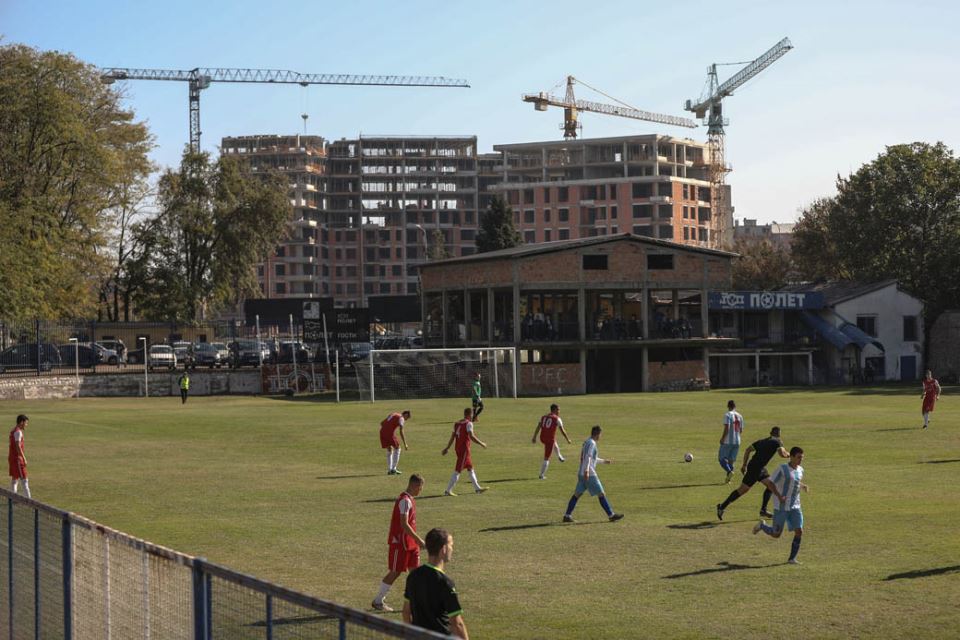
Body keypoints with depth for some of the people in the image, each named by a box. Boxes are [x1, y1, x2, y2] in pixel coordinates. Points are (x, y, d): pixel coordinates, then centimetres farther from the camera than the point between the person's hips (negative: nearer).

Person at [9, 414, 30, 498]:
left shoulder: (13, 431, 15)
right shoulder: (18, 432, -15)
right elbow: (18, 447, -22)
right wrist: (24, 459, -21)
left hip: (12, 458, 10)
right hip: (17, 459, -10)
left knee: (14, 479, 12)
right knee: (24, 480, -9)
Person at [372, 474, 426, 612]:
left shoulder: (410, 499, 11)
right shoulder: (405, 500, -19)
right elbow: (404, 524, -25)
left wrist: (416, 540, 20)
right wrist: (418, 539, -24)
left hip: (410, 543, 9)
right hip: (399, 542, -9)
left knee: (415, 570, 4)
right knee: (395, 572, -1)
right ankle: (378, 601, 10)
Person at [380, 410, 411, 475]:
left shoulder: (393, 414, 25)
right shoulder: (401, 418, 1)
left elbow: (382, 423, 22)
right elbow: (401, 432, -9)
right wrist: (405, 444, -9)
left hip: (382, 431, 7)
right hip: (390, 433, -7)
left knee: (389, 450, 20)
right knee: (397, 449, 10)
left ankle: (389, 470, 16)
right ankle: (393, 469, 6)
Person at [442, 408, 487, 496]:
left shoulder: (457, 423, 11)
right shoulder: (468, 424, -12)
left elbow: (452, 437, 11)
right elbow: (471, 436, -22)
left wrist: (447, 448, 15)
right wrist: (481, 444, -12)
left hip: (458, 448, 9)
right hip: (464, 449, -9)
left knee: (470, 468, 18)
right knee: (458, 470, -6)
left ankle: (477, 488, 26)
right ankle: (448, 490, -6)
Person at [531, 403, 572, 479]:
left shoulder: (544, 417, 10)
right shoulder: (557, 419, -4)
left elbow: (538, 428, 4)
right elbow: (562, 431, -1)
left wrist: (534, 437, 5)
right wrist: (568, 440, 9)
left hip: (542, 438, 6)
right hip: (550, 439, -6)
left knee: (554, 442, 38)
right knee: (546, 458, 2)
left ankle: (559, 456, 53)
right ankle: (541, 475, 3)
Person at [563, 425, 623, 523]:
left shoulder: (586, 442, 18)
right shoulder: (591, 443, -11)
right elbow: (588, 457, -22)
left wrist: (604, 461, 38)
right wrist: (586, 470, -30)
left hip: (582, 474, 9)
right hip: (589, 474, -9)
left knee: (577, 494, 8)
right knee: (601, 494, -4)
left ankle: (567, 516, 5)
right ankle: (611, 515, -1)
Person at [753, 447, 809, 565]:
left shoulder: (800, 470, 6)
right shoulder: (782, 468, -13)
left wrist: (803, 486, 5)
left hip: (795, 507, 5)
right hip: (781, 507, -5)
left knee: (799, 531, -10)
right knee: (776, 534, 1)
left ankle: (792, 558, 0)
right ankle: (761, 525, 32)